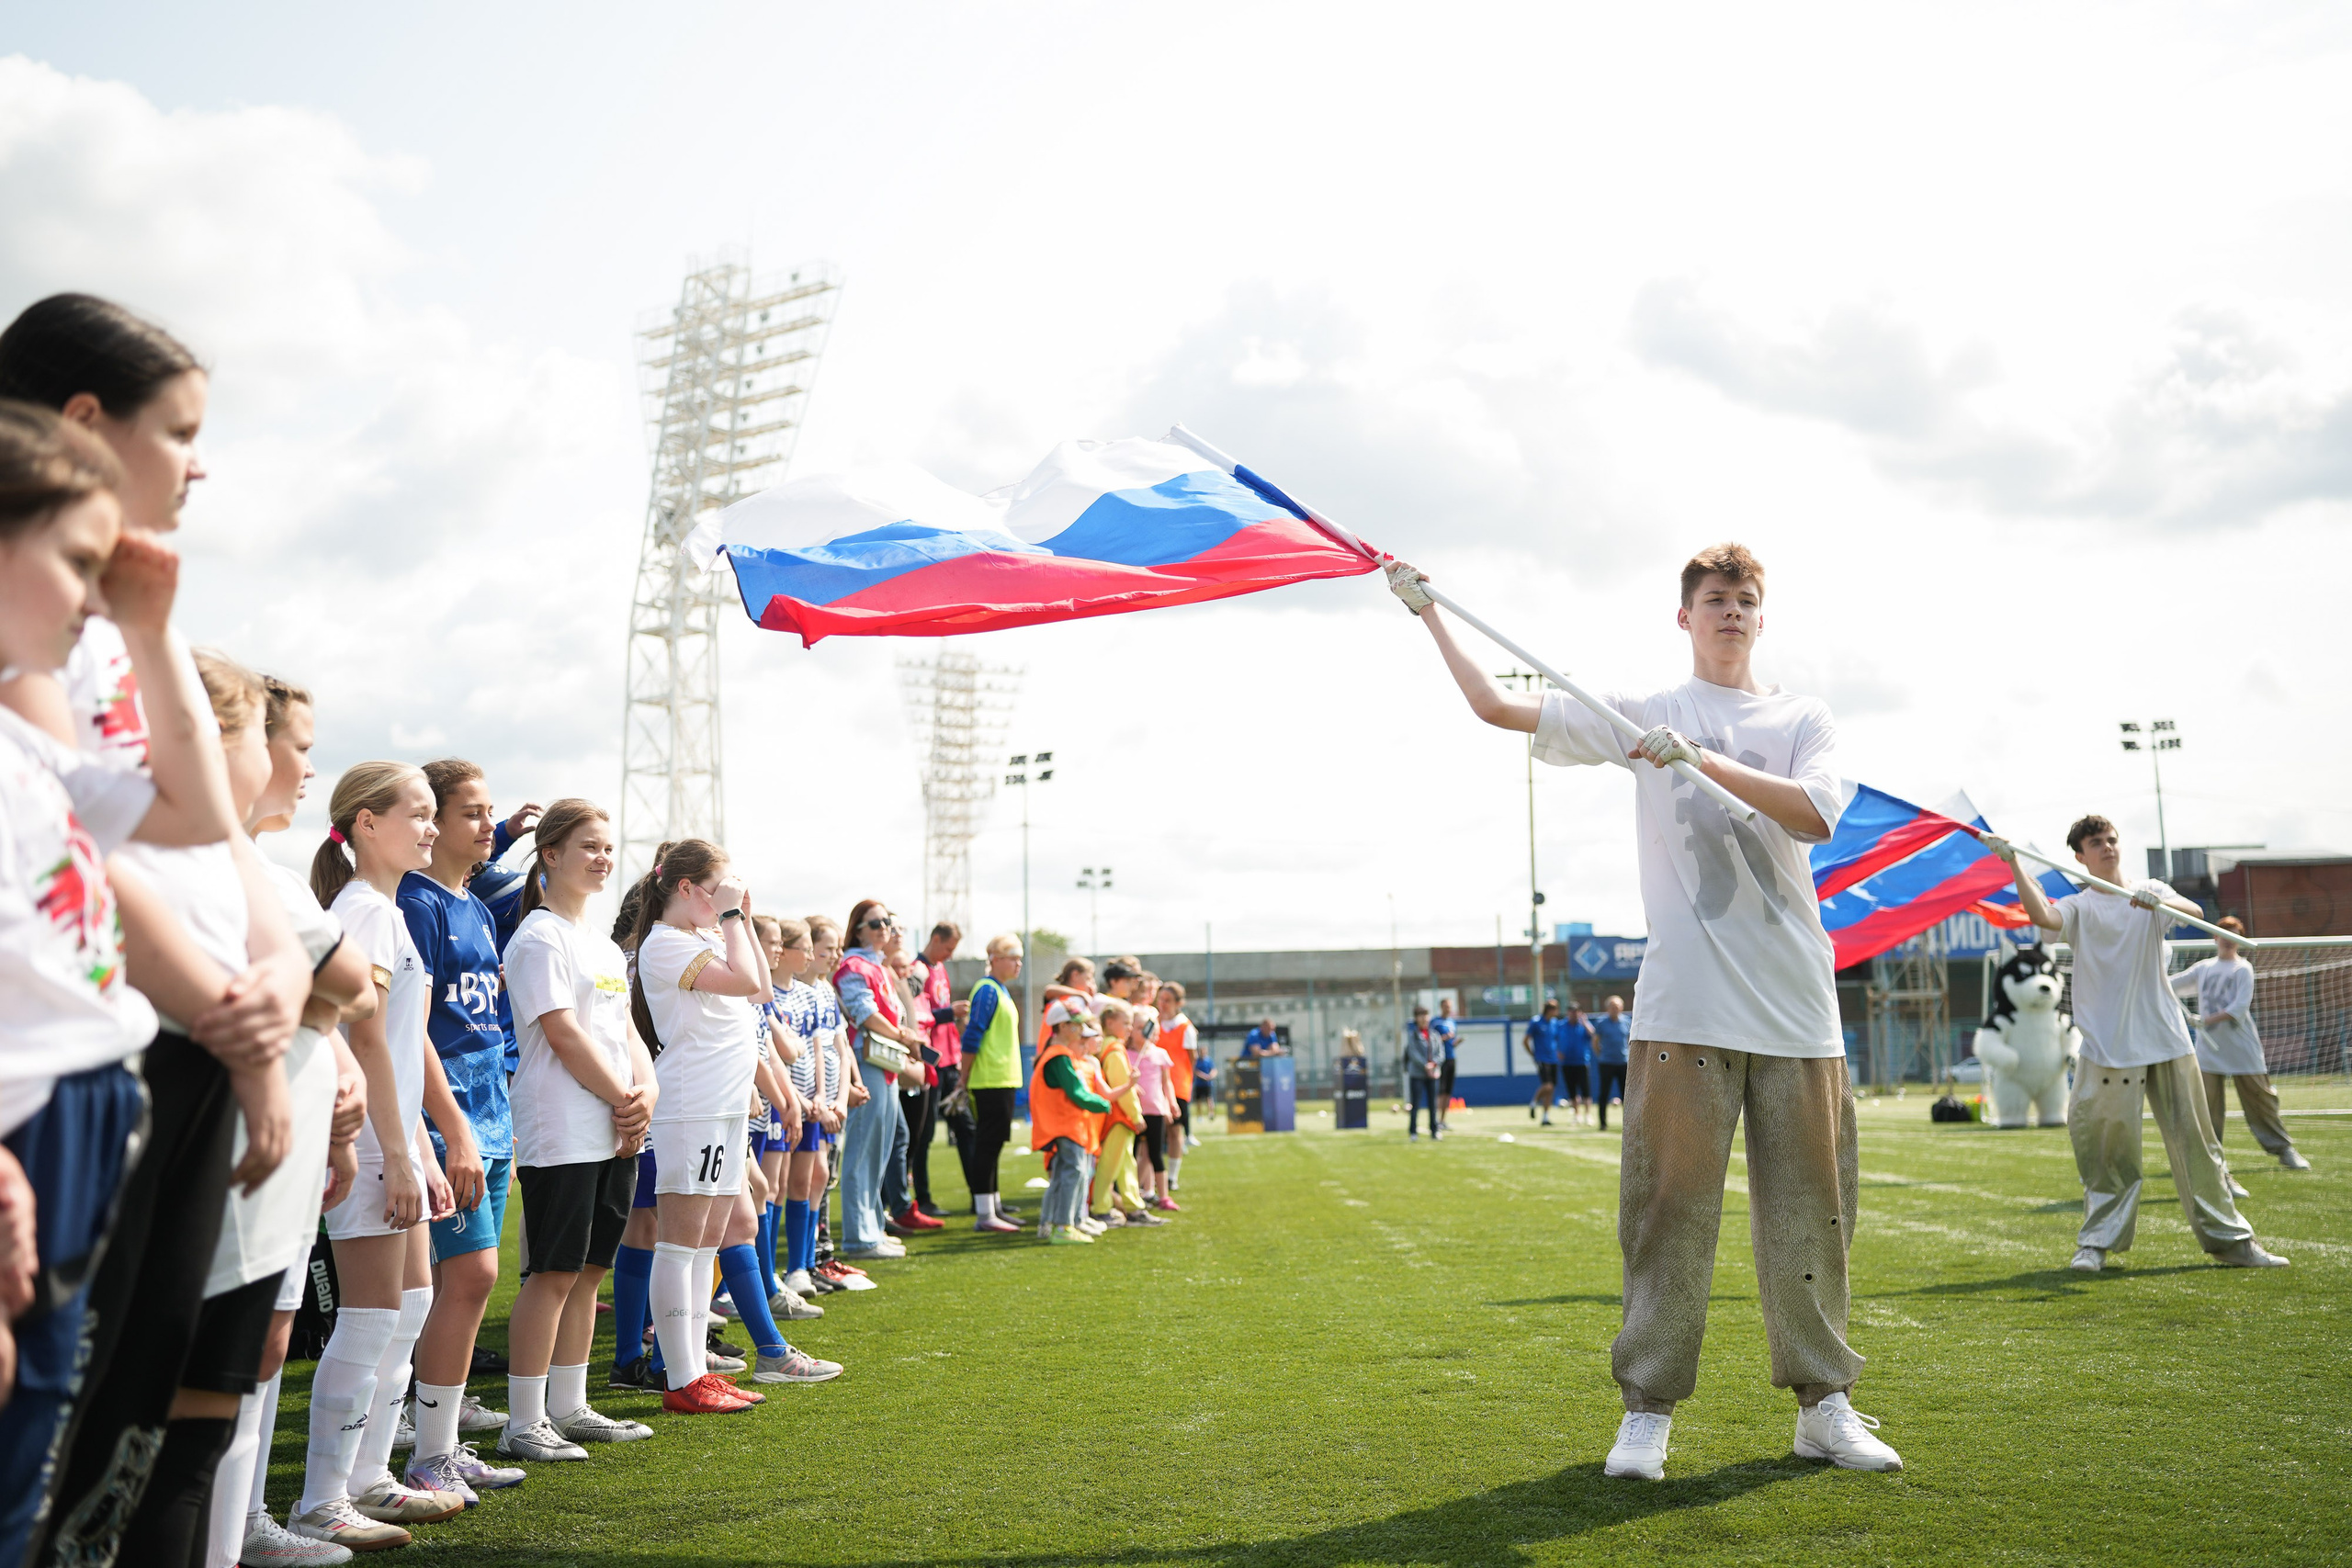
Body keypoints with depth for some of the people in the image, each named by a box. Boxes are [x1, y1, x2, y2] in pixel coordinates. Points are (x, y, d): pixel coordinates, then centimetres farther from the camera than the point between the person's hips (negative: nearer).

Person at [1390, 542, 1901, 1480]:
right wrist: (1428, 613, 8)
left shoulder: (1806, 721, 13)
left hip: (1797, 1005, 2)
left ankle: (1823, 1404, 16)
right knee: (1669, 1206, -4)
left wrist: (1701, 760, -16)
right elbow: (1495, 707, 9)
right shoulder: (1646, 716, 11)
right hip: (1685, 1004, -1)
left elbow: (1815, 815, -8)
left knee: (1809, 1209, 5)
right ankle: (1648, 1409, 4)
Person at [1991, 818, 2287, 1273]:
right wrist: (2013, 864, -27)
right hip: (2108, 1045, -2)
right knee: (2107, 1147, -3)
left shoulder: (2152, 892, 12)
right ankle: (2097, 1243, 7)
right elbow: (2042, 915, -19)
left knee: (2195, 1141, 6)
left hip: (2167, 1040, 2)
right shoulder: (2079, 907, 4)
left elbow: (2193, 911, -9)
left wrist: (2160, 900, -30)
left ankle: (2229, 1239, 15)